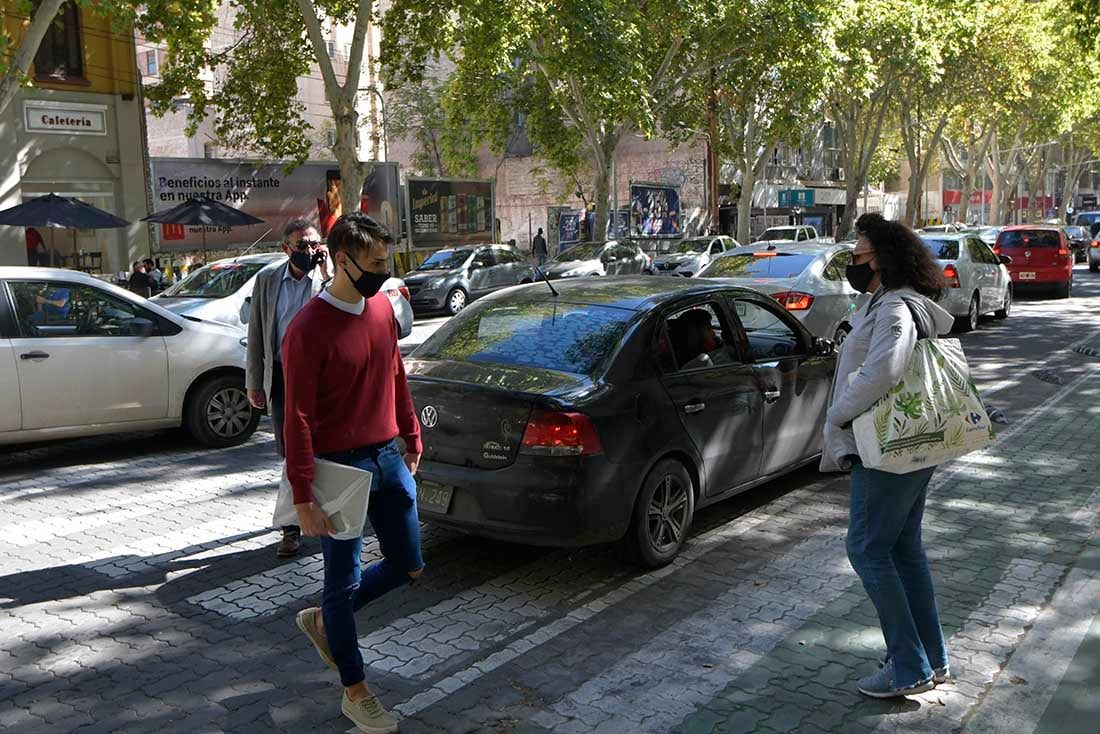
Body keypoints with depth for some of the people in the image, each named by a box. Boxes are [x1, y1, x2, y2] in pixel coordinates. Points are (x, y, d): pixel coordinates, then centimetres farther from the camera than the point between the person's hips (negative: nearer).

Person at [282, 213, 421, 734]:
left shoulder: (382, 308, 4)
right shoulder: (309, 329, -18)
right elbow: (298, 418, -17)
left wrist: (411, 440, 17)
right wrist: (303, 497, -17)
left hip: (388, 458, 7)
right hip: (340, 467, -7)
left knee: (408, 567, 14)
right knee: (345, 580, 6)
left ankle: (323, 620, 36)